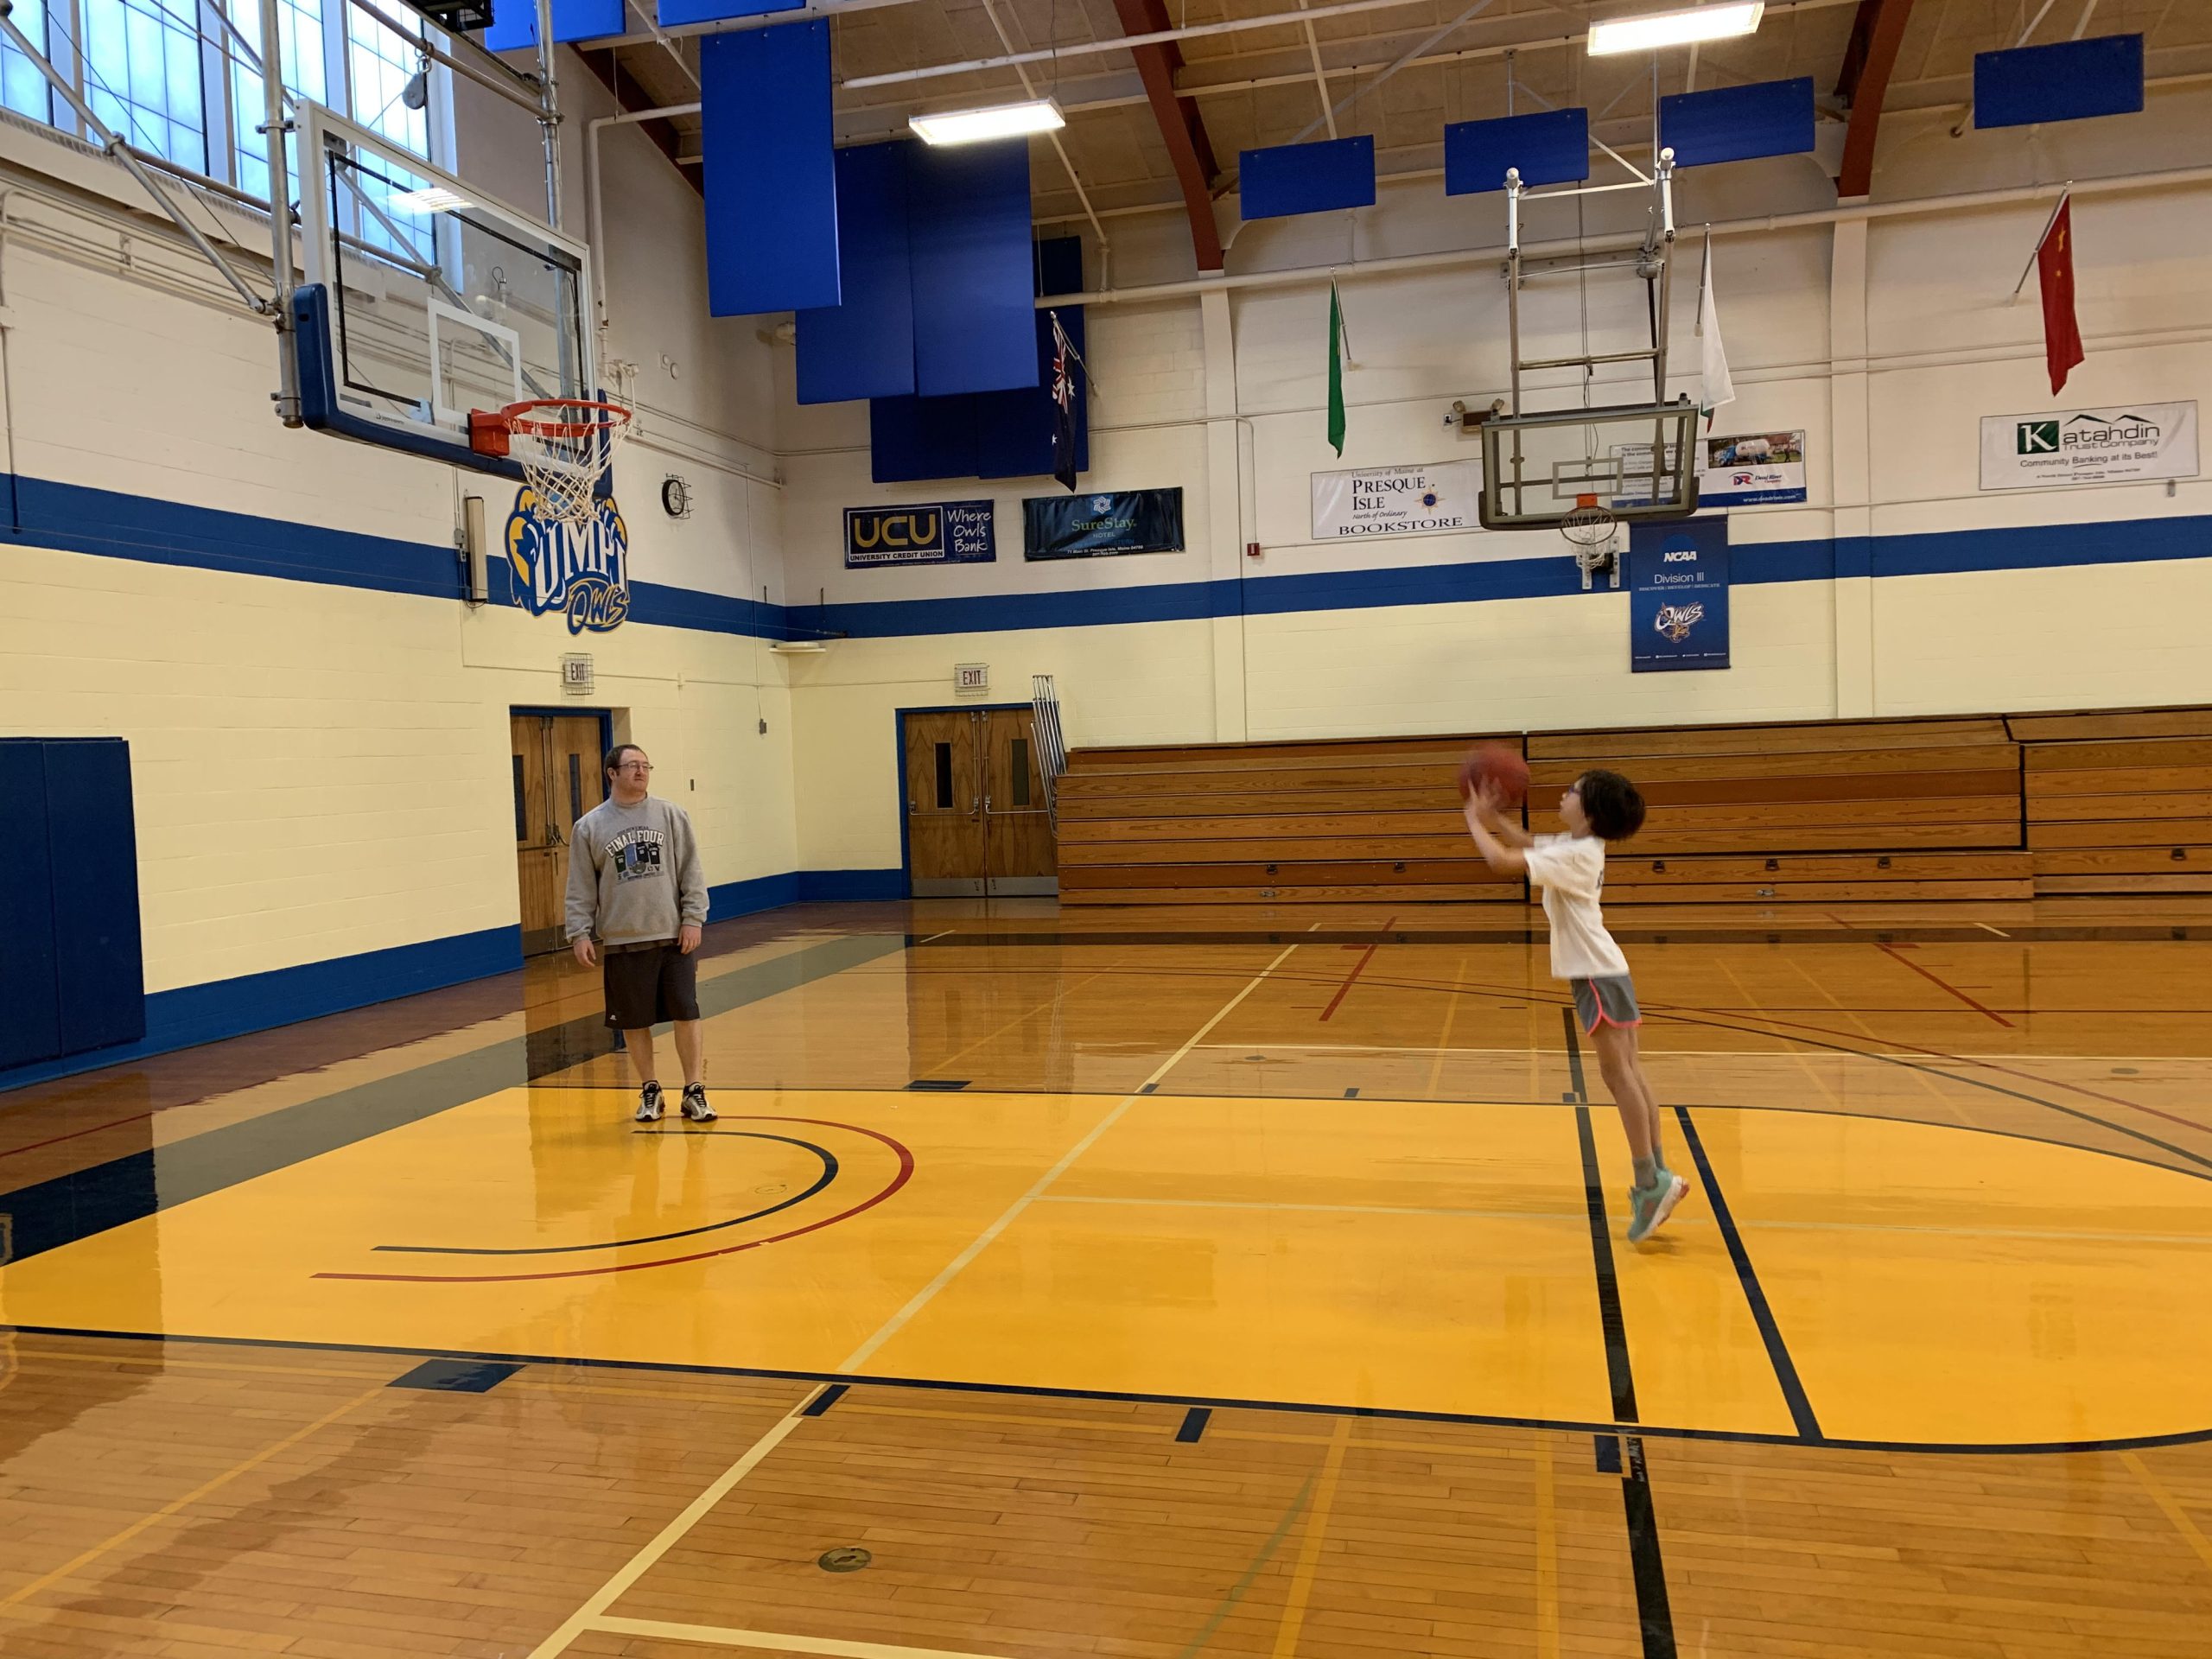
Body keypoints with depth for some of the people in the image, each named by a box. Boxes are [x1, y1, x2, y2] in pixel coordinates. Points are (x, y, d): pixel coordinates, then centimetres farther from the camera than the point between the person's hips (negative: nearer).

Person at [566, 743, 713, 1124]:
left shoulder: (671, 815, 3)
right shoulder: (589, 827, 1)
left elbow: (691, 872, 2)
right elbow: (581, 888, 3)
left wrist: (693, 918, -5)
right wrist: (580, 934, -3)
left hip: (674, 937, 0)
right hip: (622, 943, 0)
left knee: (686, 1015, 1)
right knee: (634, 1022, 7)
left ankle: (693, 1091, 13)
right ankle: (649, 1090, 24)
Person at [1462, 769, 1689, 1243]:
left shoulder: (1574, 855, -18)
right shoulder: (1579, 845, 11)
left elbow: (1500, 859, -21)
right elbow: (1527, 843, 25)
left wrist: (1474, 820, -6)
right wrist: (1492, 818, 11)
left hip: (1599, 973, -10)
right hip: (1599, 971, 10)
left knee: (1618, 1073, -10)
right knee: (1627, 1075, 9)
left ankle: (1650, 1181, -10)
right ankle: (1657, 1177, 13)